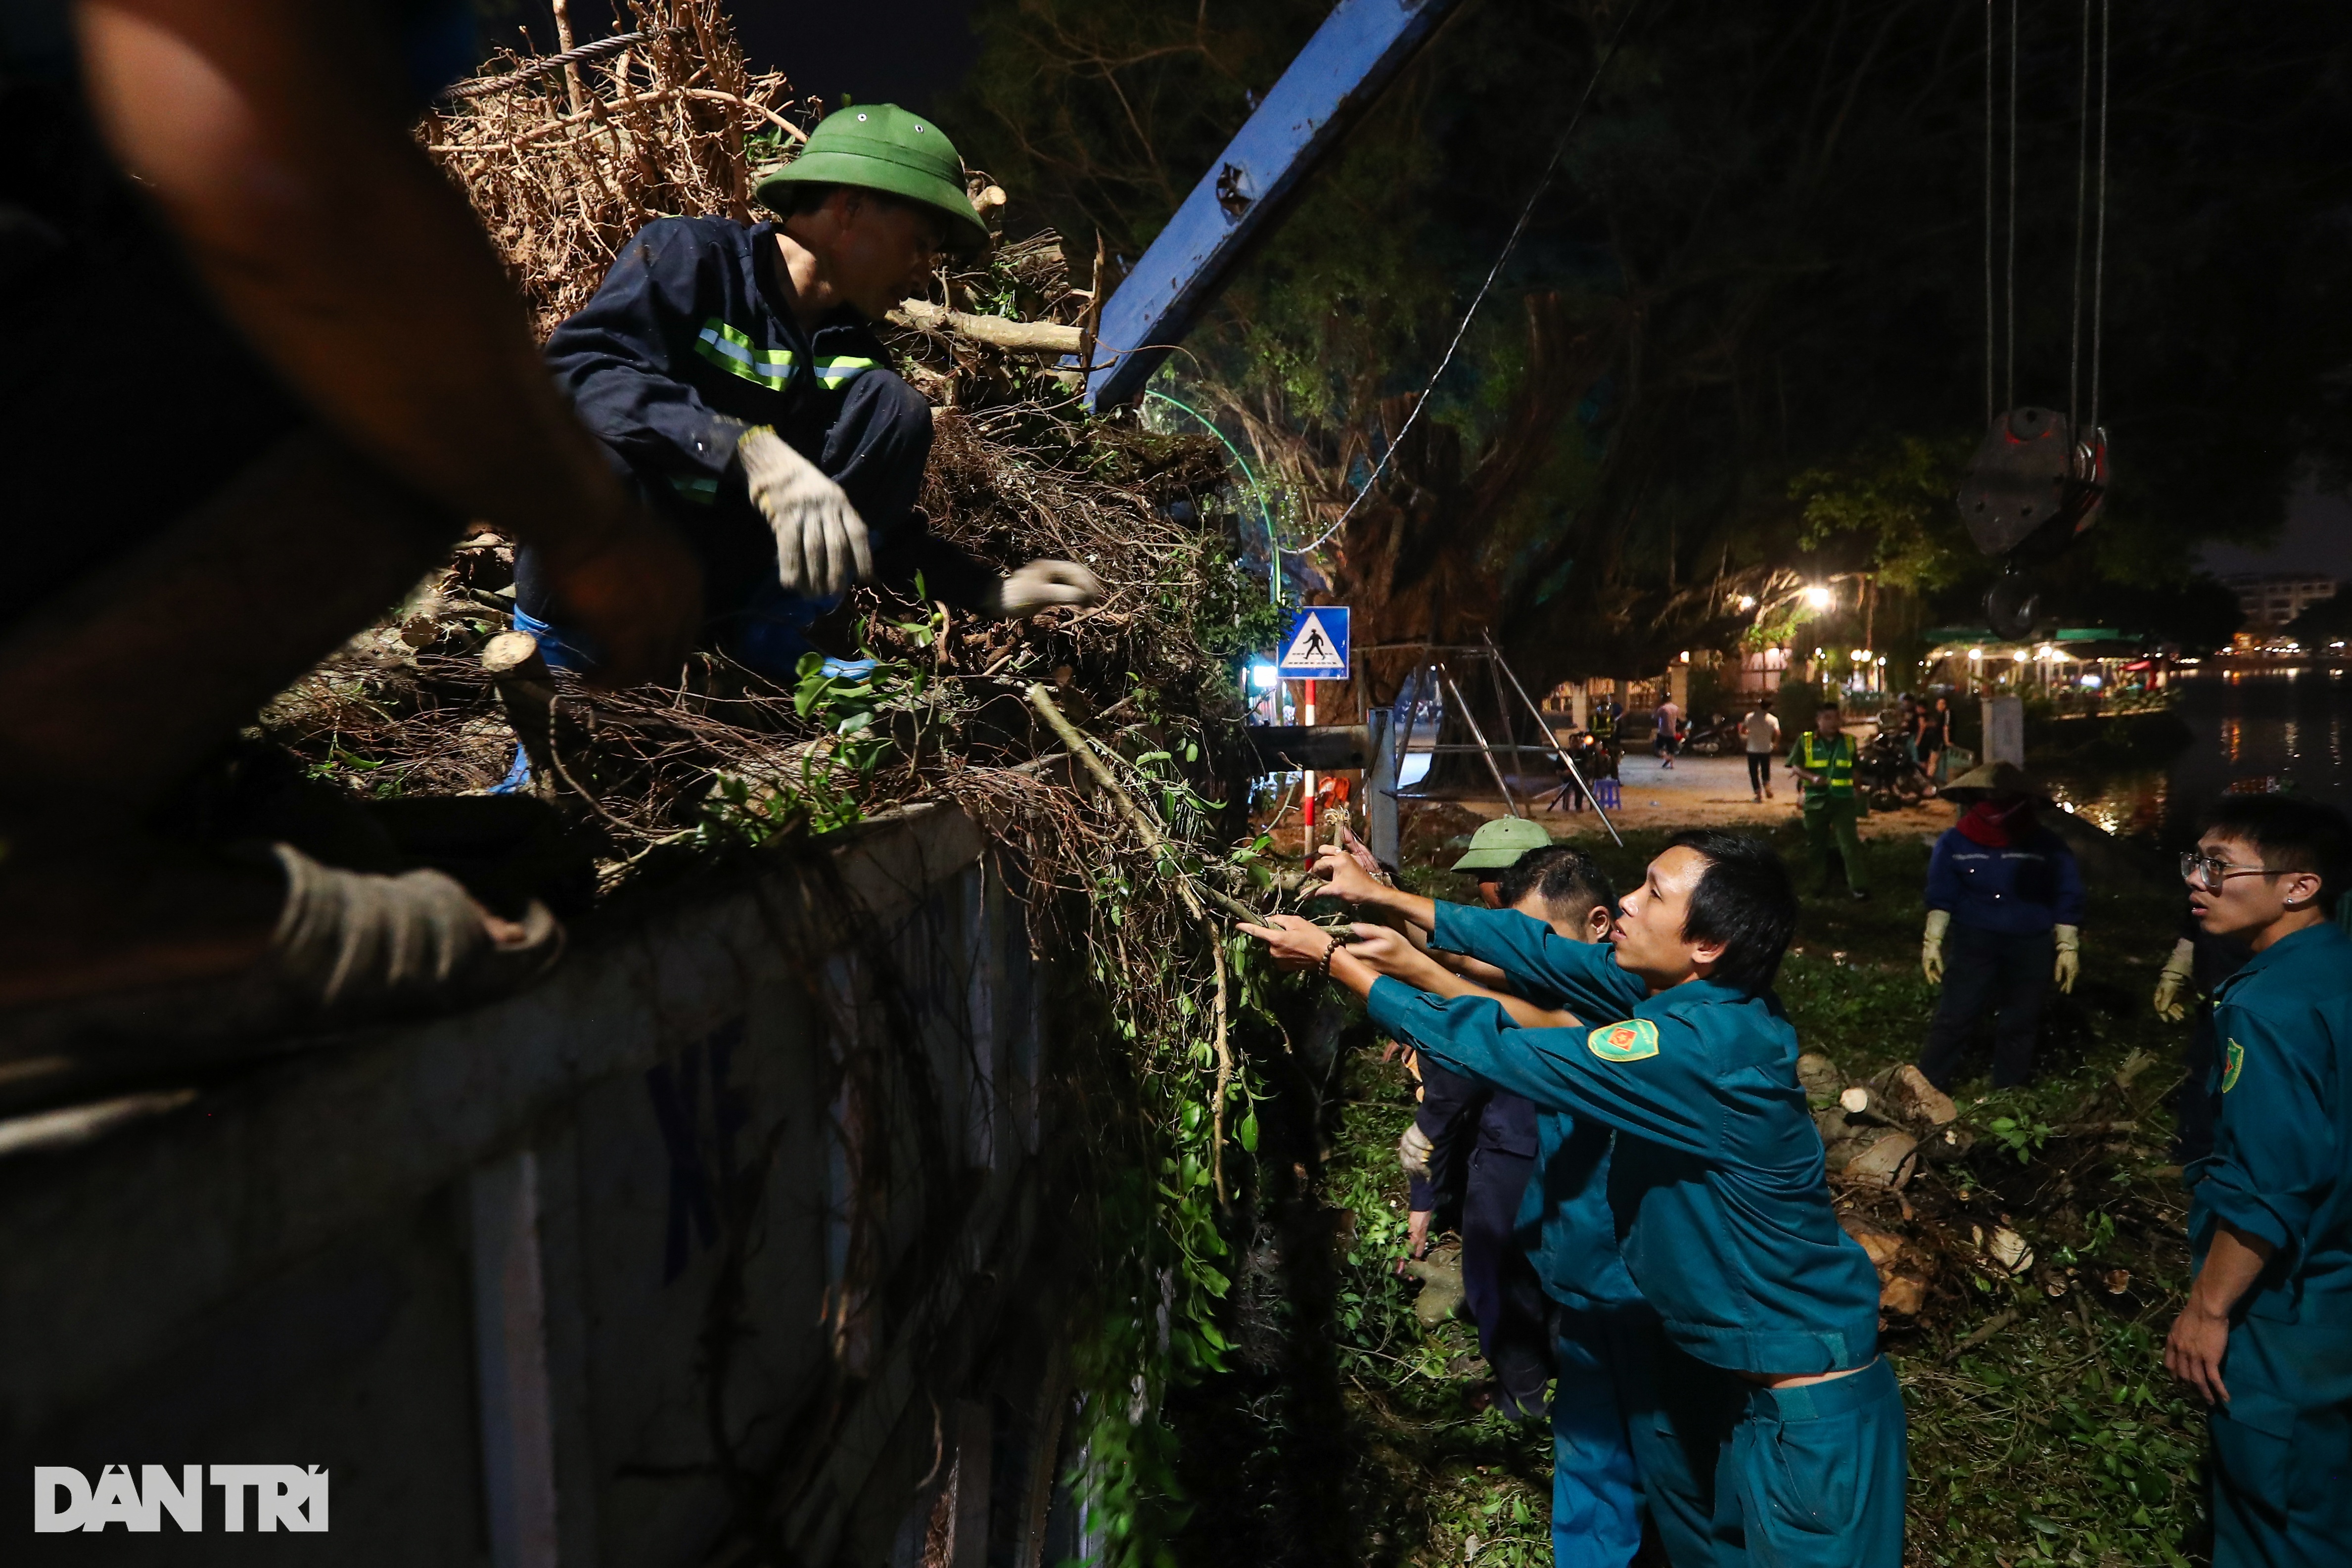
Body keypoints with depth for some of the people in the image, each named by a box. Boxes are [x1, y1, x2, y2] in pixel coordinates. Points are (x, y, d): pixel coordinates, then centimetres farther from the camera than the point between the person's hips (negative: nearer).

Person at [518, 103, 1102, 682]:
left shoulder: (852, 349, 6)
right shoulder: (689, 254, -11)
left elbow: (874, 524, 14)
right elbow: (577, 368, -29)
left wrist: (992, 593, 1)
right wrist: (752, 451, -42)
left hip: (730, 577, 5)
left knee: (892, 406, -10)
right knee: (597, 452, -39)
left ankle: (770, 634, -7)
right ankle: (556, 638, -11)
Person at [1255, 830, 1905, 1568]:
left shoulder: (1701, 1044, -32)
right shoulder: (1686, 989, -6)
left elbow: (1498, 1051, -28)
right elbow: (1549, 953, 1)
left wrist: (1334, 959, -19)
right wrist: (1387, 898, -1)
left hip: (1805, 1405, -8)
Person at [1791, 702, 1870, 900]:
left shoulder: (1849, 741, 6)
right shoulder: (1805, 741, 0)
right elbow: (1794, 767, -6)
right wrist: (1812, 778, -20)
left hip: (1843, 800, 0)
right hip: (1816, 801, 0)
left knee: (1850, 843, -8)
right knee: (1817, 845, 13)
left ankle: (1858, 887, -9)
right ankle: (1819, 884, 29)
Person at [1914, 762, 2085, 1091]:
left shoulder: (2046, 846, -10)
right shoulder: (1956, 842, -8)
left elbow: (2066, 899, -3)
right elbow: (1942, 896, -2)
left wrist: (2068, 948, -5)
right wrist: (1933, 941, -4)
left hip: (2031, 946, 1)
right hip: (1974, 941, 0)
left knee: (2019, 1025, 11)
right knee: (1954, 1017, -2)